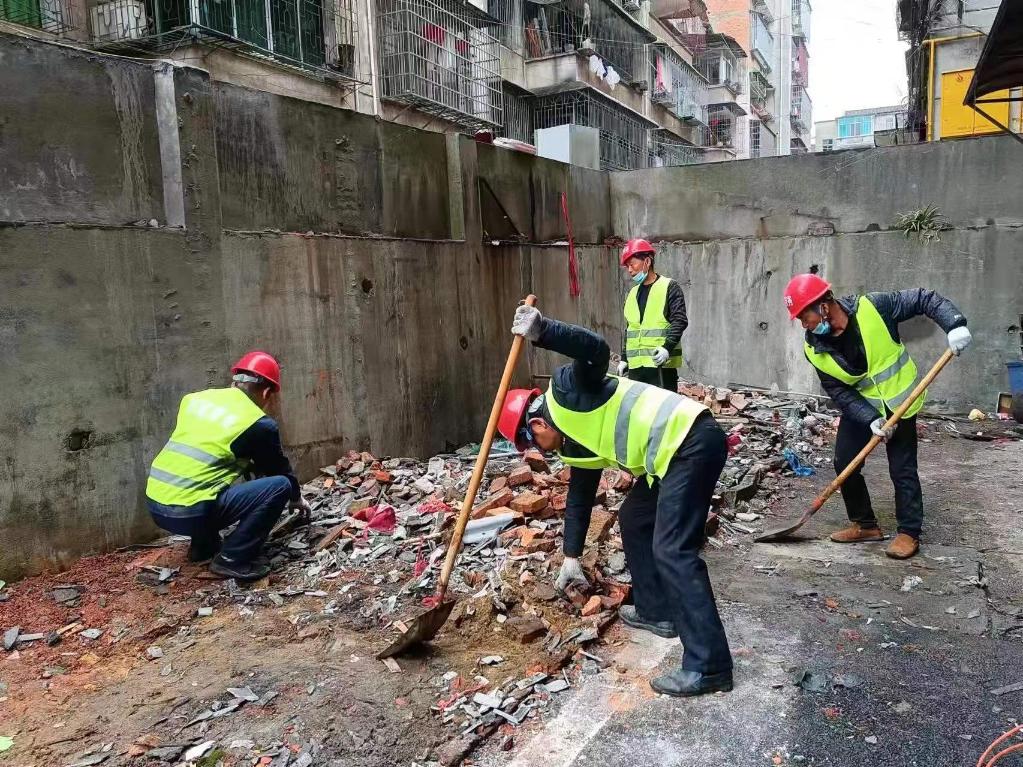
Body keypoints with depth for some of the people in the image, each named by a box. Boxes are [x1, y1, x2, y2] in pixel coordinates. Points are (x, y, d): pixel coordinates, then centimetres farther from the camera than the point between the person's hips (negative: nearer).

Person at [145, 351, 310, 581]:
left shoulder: (195, 398, 13)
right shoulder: (259, 423, -3)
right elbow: (279, 470, 12)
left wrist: (249, 465, 36)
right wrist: (297, 499, 32)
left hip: (155, 504, 8)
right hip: (190, 512, -8)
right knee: (280, 486, -5)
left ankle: (203, 547, 29)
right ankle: (232, 559, 0)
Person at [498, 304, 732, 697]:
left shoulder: (565, 391, -5)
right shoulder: (577, 445, 20)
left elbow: (597, 350, -24)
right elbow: (579, 500, 27)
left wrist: (542, 332, -30)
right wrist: (571, 556, 33)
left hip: (691, 440, -11)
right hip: (673, 455, 11)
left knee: (673, 551, -12)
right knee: (634, 519, 22)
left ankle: (709, 666, -9)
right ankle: (657, 611, 32)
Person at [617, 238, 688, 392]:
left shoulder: (669, 287, -2)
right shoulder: (632, 294, 18)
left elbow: (680, 321, -10)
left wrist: (667, 347, -22)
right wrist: (624, 359, 18)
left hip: (662, 363, -6)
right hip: (635, 365, 6)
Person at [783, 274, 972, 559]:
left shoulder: (872, 307, -25)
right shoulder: (815, 348, -14)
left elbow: (924, 299, -17)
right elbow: (838, 391, -11)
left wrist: (954, 324, -33)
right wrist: (870, 419, -21)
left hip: (898, 402, -4)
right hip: (859, 408, 4)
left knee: (902, 469, 0)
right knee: (844, 464, 3)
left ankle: (909, 533, 15)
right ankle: (865, 524, 21)